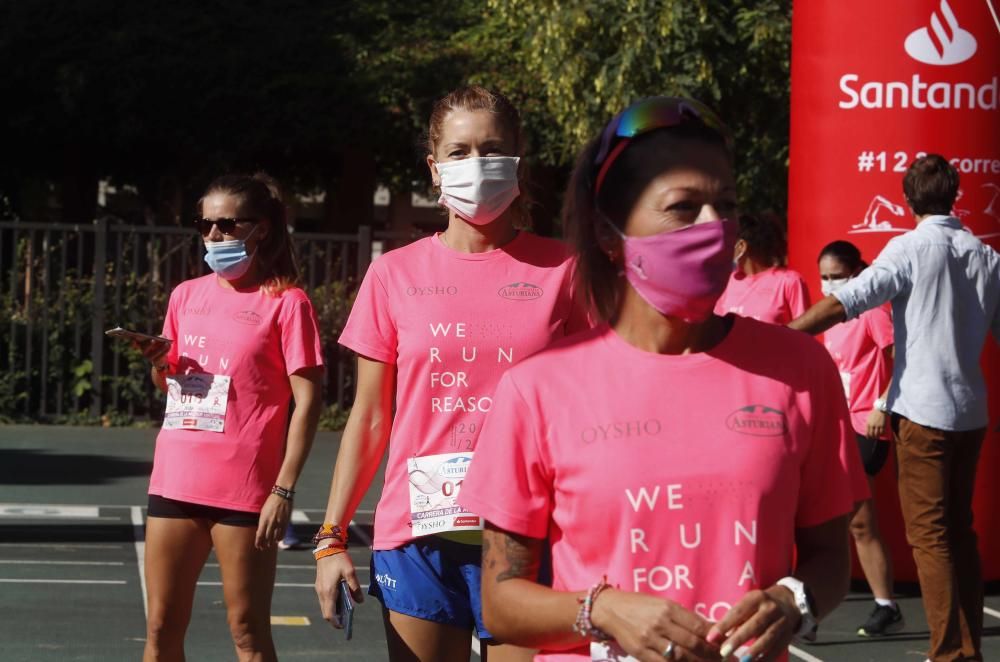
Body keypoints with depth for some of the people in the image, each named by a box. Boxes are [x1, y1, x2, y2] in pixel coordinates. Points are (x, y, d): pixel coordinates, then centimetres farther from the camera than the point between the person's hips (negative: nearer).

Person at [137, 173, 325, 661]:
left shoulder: (284, 302, -6)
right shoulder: (186, 296, 12)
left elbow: (307, 400, -9)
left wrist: (284, 489, -15)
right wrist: (158, 363, 0)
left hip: (243, 488, -6)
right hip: (176, 480, 6)